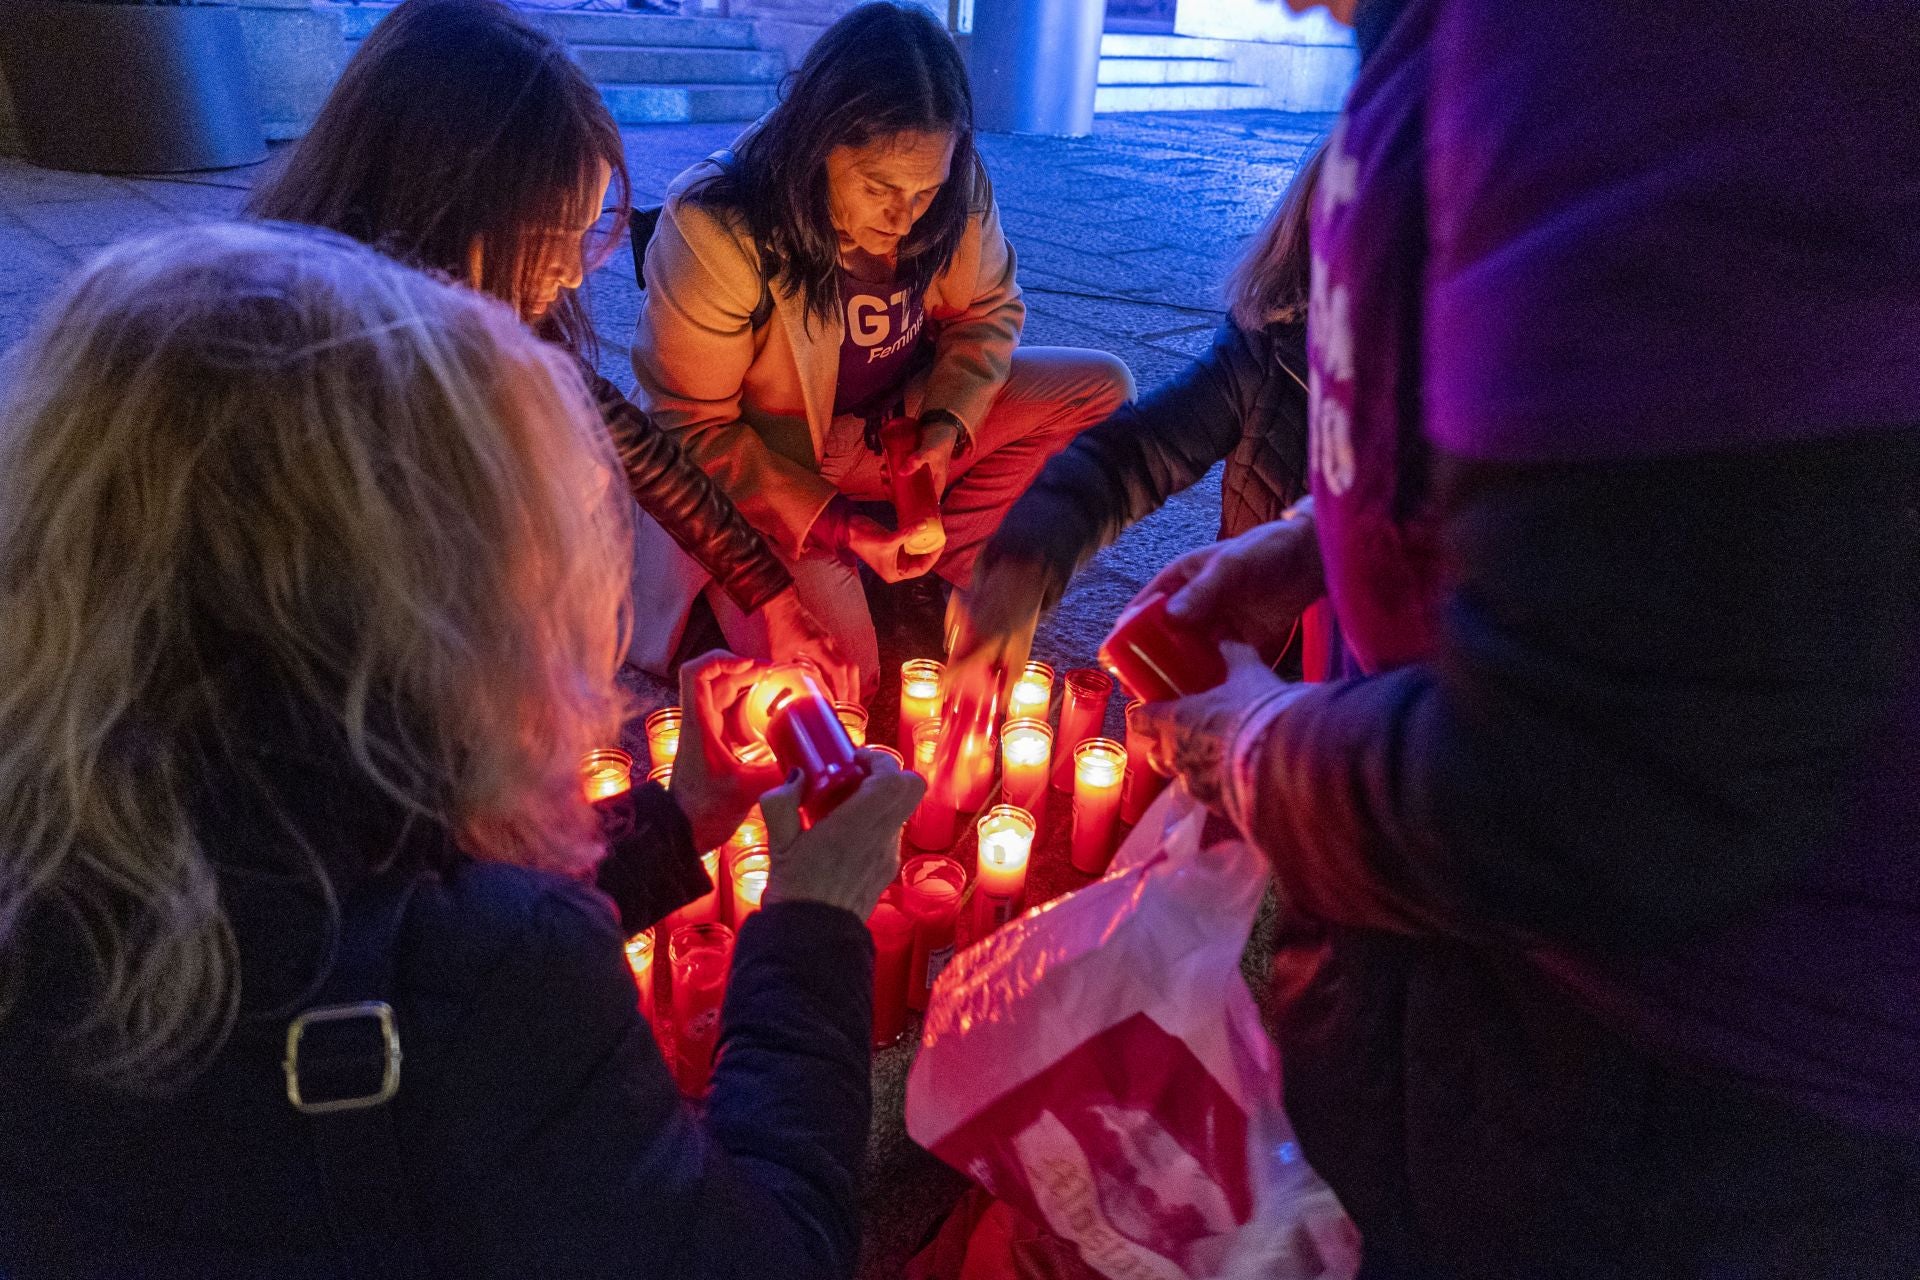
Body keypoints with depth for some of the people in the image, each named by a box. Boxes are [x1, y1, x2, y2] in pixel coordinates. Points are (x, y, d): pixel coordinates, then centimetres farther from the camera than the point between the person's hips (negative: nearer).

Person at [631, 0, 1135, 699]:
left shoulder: (957, 192, -15)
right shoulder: (712, 231, -26)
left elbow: (988, 311, 3)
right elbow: (694, 427, -18)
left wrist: (949, 422, -16)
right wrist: (827, 524, -27)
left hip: (898, 426, 6)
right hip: (763, 469, -5)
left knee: (1101, 388, -6)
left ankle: (928, 576, -3)